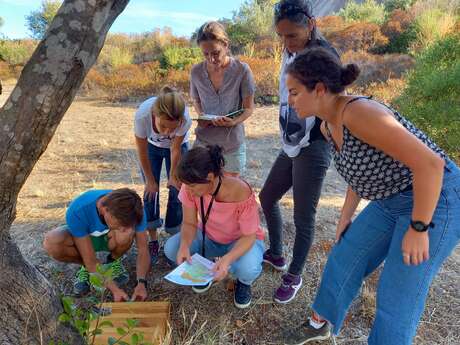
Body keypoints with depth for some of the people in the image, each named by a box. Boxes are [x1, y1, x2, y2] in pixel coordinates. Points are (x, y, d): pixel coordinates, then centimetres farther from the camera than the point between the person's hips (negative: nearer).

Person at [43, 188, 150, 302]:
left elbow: (143, 249, -22)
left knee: (128, 233, -35)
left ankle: (114, 261, -1)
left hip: (110, 238, 1)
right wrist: (114, 289, -35)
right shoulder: (77, 211, -37)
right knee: (51, 243, -33)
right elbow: (91, 261, -31)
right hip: (81, 236, 0)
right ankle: (86, 267, -2)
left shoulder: (132, 210, -31)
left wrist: (141, 282, -35)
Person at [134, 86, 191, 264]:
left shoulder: (184, 119, -40)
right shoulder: (143, 115, -41)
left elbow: (175, 149, -21)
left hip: (178, 146, 0)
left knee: (175, 191, -2)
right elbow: (142, 151, -24)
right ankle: (153, 241, 11)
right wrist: (150, 180, -14)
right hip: (151, 146, 0)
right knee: (151, 191, -4)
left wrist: (173, 176, -11)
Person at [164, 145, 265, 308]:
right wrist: (185, 245, -33)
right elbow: (189, 223, -12)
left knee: (248, 269, -35)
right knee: (171, 248, -20)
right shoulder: (190, 188, -24)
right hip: (209, 237, 4)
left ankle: (244, 282, 5)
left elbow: (249, 236, -25)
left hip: (243, 240, -3)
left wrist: (227, 259, -42)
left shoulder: (241, 194, -36)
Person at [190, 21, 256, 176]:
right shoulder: (196, 71, -3)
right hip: (204, 140, 2)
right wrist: (201, 115, -9)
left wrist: (234, 121, -24)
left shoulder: (242, 70, -11)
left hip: (232, 142, -1)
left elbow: (248, 108, -5)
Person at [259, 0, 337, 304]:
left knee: (303, 217, 3)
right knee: (267, 198, 18)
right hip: (290, 145, 9)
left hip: (312, 149, -8)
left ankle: (294, 276, 24)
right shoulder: (291, 54, 9)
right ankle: (276, 255, 39)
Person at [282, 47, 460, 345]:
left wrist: (417, 229, -23)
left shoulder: (358, 112, -30)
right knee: (344, 258, 14)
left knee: (397, 297, 2)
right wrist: (346, 217, 13)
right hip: (393, 199, 9)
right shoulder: (328, 125, -1)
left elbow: (430, 163, -31)